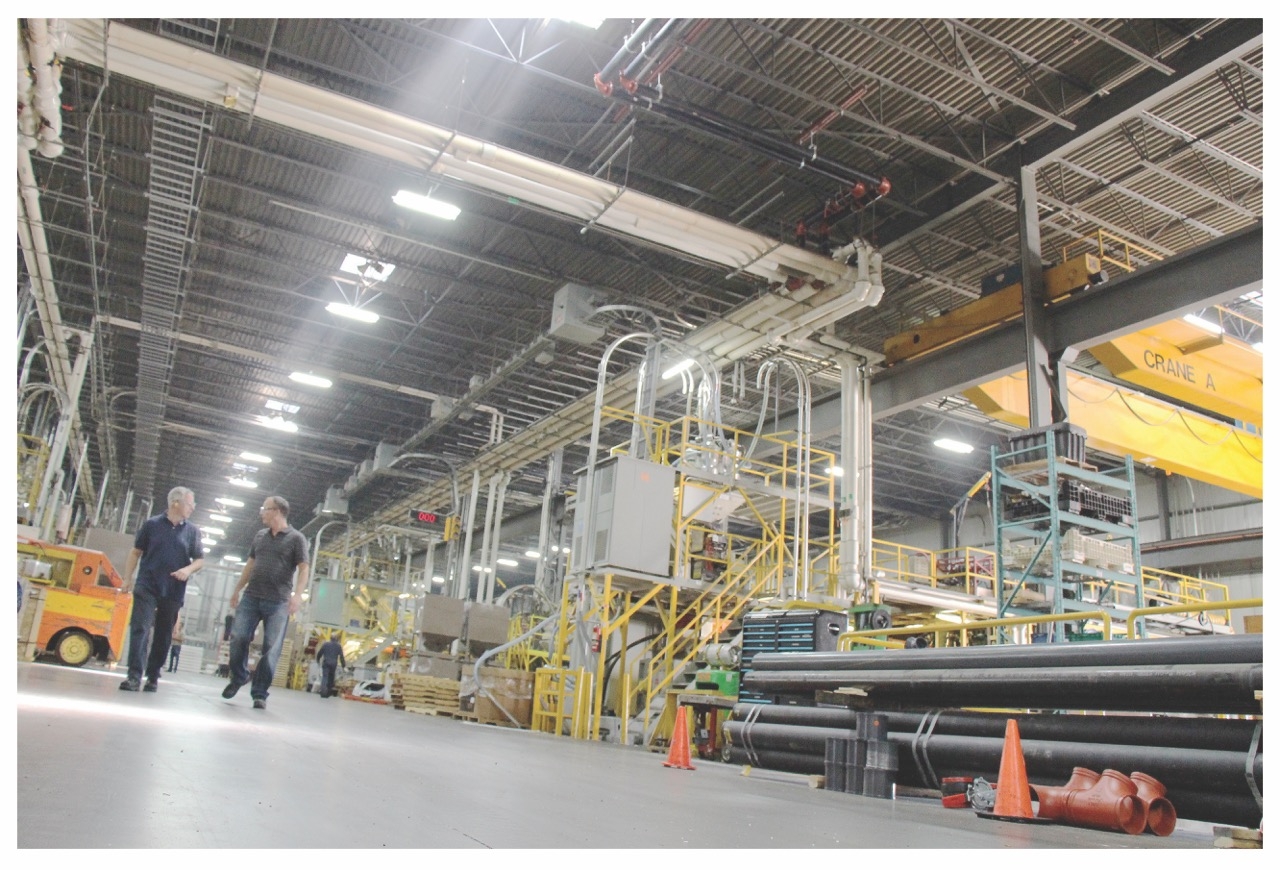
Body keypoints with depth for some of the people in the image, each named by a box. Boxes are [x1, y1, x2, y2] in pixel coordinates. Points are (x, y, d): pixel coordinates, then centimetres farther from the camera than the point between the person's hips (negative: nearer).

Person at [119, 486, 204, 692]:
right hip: (147, 588, -2)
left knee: (163, 636, 7)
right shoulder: (152, 524, 2)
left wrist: (188, 569, -11)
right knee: (140, 629, -11)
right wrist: (128, 578, 4)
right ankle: (135, 676, -14)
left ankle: (153, 677, 16)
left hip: (173, 592, 2)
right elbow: (136, 552, 9)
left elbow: (200, 560, 10)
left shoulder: (192, 532, 7)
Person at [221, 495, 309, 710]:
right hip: (251, 597, 5)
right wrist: (237, 590, 20)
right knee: (238, 637, -2)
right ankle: (239, 676, 22)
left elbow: (303, 569, -7)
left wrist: (297, 595, -20)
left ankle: (260, 693, 4)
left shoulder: (296, 538, -1)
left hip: (278, 602, -5)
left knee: (271, 649, -4)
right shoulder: (259, 536, 16)